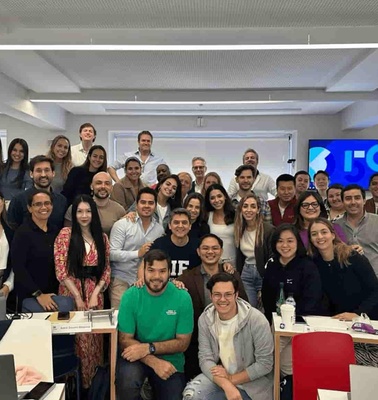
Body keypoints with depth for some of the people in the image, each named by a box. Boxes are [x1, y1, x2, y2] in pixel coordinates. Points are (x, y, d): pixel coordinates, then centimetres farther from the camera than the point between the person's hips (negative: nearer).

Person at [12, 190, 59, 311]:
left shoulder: (55, 231, 6)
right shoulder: (22, 232, -10)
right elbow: (18, 267, -15)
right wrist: (38, 294, -18)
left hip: (54, 295, 5)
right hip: (29, 297, -5)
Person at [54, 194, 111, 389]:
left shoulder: (102, 237, 7)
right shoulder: (66, 234, -4)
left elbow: (106, 270, 6)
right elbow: (61, 270, -9)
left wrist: (95, 294, -7)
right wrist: (78, 297, -11)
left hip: (95, 294, 3)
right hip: (72, 294, -3)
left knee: (94, 339, 7)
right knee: (78, 340, -1)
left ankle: (94, 379, 25)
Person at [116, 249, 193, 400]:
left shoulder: (182, 297, -14)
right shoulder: (130, 296, -13)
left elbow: (183, 342, -8)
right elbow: (125, 340, -11)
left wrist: (149, 348, -22)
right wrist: (154, 361, -25)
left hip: (170, 361, 1)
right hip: (136, 357, -1)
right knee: (126, 382, -29)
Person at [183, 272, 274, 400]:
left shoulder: (256, 320, -20)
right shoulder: (205, 319, -9)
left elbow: (265, 363, -15)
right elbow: (205, 358, -11)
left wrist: (231, 379, -17)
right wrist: (226, 385, -27)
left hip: (252, 383, -3)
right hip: (220, 376, 3)